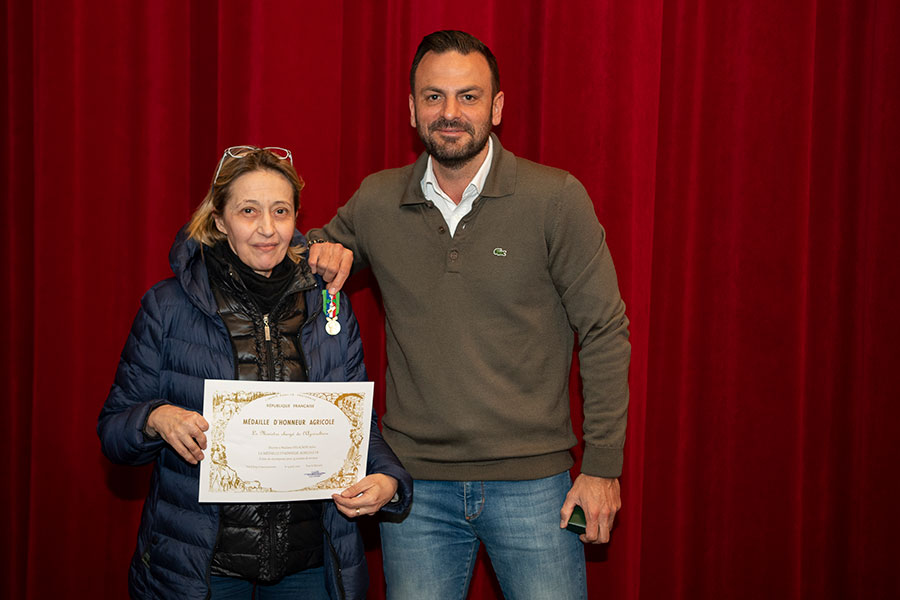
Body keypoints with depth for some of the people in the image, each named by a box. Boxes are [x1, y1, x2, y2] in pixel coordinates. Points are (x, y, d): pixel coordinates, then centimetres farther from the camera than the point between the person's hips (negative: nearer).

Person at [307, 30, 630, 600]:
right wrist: (322, 252, -4)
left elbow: (604, 333, -3)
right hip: (415, 487, 3)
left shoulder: (556, 198, -7)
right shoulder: (376, 201, 2)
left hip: (532, 482, -2)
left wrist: (603, 466, -5)